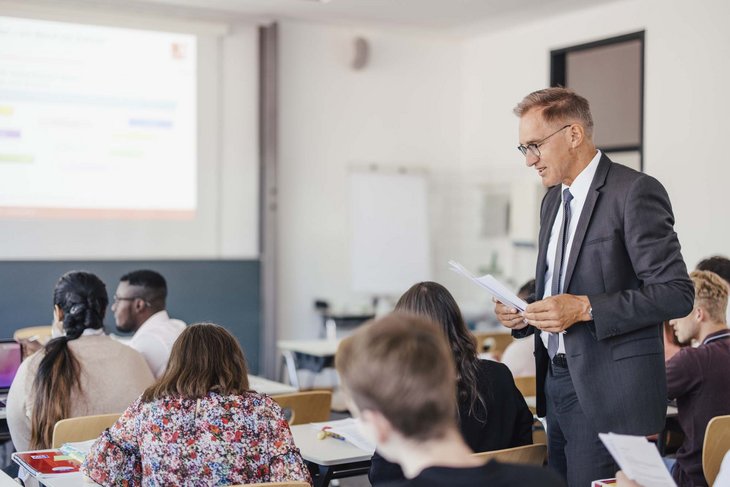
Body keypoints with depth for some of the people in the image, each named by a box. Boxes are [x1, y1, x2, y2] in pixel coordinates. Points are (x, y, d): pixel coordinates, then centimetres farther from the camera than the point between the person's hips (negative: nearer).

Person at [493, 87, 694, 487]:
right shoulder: (553, 200, 16)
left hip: (607, 390, -8)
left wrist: (585, 308, -21)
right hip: (557, 382, 8)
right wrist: (523, 314, 4)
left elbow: (676, 293, -15)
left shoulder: (635, 192, -10)